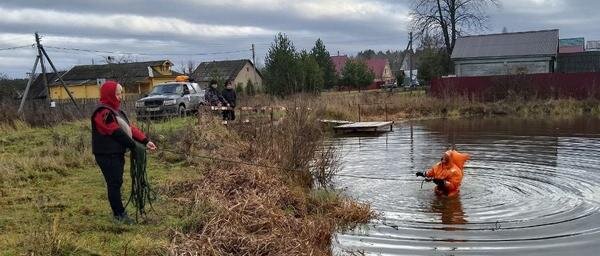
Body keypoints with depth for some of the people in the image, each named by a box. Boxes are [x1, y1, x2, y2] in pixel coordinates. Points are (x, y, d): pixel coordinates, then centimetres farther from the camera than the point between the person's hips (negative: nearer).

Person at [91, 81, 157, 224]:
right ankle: (119, 214, 5)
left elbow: (130, 128, 11)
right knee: (114, 184, -3)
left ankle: (118, 212, 23)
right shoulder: (103, 112, -16)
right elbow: (117, 133, -19)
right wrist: (134, 146, -13)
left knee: (116, 183, 14)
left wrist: (146, 141, 1)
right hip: (107, 155, -9)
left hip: (117, 153, 9)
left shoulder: (115, 111, 15)